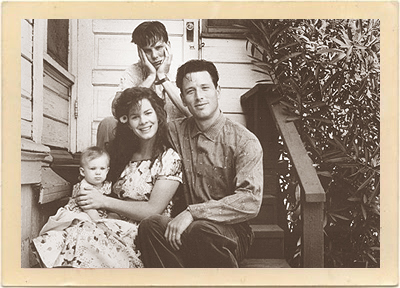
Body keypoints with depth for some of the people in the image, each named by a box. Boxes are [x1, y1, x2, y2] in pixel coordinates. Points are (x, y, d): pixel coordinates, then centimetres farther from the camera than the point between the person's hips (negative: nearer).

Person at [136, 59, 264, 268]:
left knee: (201, 229, -35)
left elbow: (250, 201, -18)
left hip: (231, 232, -3)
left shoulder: (244, 141, -8)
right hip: (188, 227, 3)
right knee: (150, 225, -26)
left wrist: (193, 212, -25)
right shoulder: (175, 132, 6)